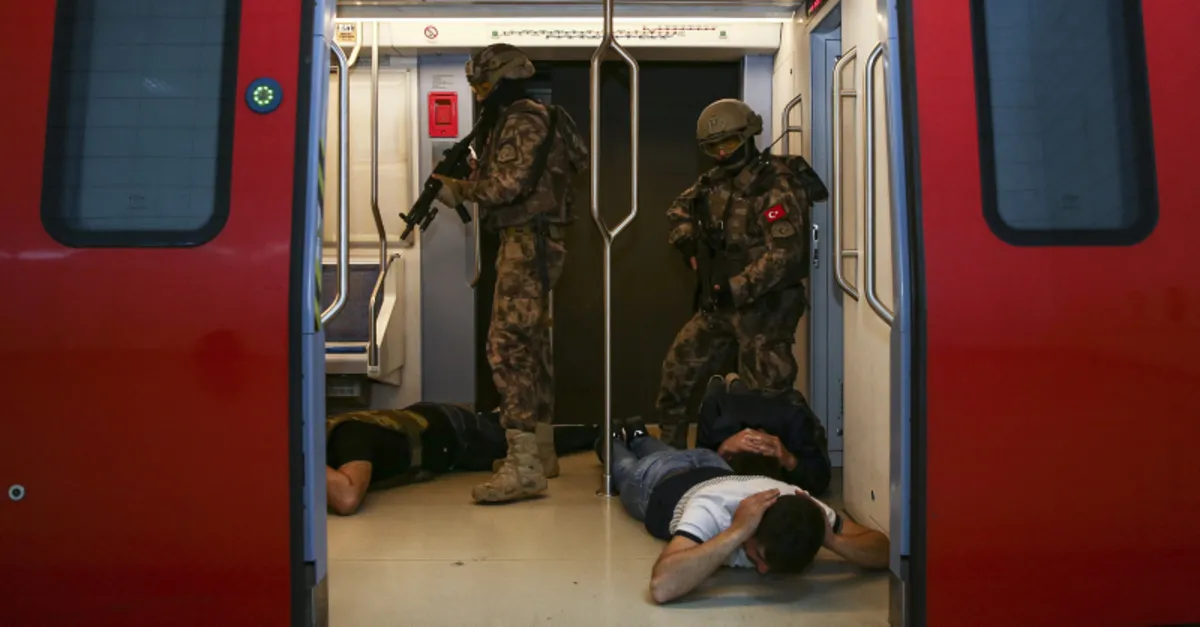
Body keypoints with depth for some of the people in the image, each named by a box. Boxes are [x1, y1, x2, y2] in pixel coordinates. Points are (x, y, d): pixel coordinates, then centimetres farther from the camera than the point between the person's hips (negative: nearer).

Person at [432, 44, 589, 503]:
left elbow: (509, 183, -20)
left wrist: (457, 189, -7)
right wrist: (462, 181, 4)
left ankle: (523, 468, -17)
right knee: (530, 345, 15)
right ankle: (538, 448, 25)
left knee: (508, 347, -15)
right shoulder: (511, 121, 21)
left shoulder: (524, 120, -11)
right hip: (526, 241, 11)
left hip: (528, 242, -11)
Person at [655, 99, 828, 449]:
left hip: (764, 306, -8)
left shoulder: (776, 186, -17)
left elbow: (785, 254, -25)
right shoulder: (715, 181, 9)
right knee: (677, 370, 13)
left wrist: (735, 289, -25)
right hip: (719, 304, 8)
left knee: (767, 393, -5)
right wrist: (689, 244, 6)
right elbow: (678, 210, 26)